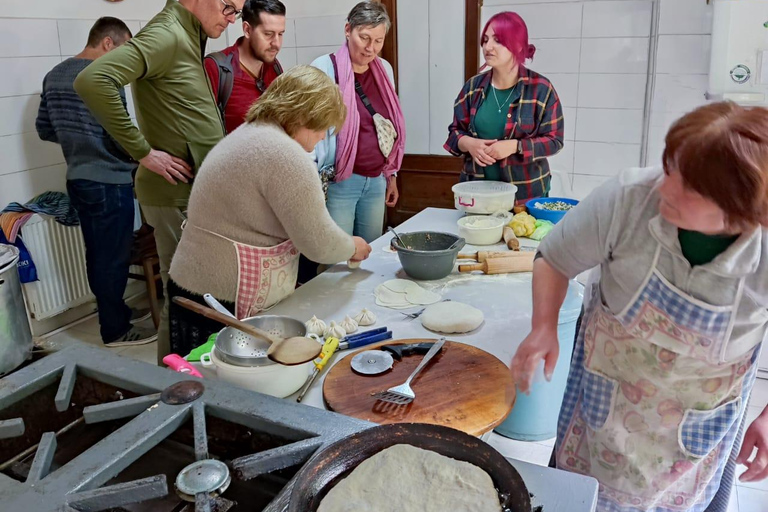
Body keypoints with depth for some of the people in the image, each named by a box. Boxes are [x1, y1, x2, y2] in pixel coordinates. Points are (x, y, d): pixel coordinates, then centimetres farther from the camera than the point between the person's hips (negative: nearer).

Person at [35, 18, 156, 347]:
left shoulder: (54, 75, 10)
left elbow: (44, 129, 15)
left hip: (77, 179, 9)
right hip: (108, 182, -9)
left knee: (97, 254, 18)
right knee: (113, 257, 2)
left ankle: (115, 311, 33)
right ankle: (115, 329, 13)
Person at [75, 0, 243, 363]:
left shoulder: (188, 38, 14)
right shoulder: (166, 36, -15)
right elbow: (92, 81, -28)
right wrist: (143, 151, -23)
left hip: (196, 193, 9)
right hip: (177, 196, -9)